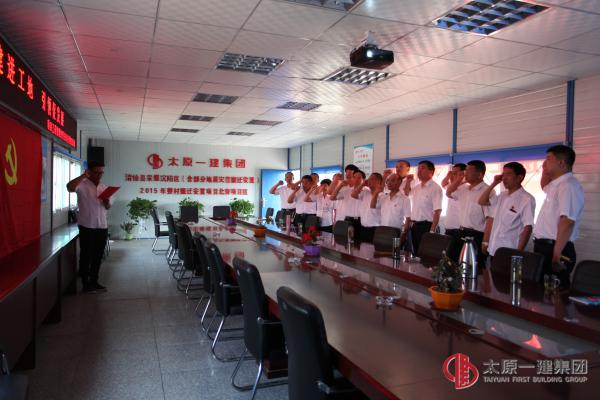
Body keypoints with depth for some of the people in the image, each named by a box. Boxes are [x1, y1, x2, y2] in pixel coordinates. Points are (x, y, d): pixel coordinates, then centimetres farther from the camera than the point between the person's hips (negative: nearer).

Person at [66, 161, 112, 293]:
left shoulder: (104, 187, 12)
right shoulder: (83, 185, -7)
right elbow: (70, 187, -29)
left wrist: (106, 201, -7)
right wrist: (83, 176, -23)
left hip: (102, 226, 6)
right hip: (87, 226, -6)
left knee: (98, 256, 12)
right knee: (86, 256, 3)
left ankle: (94, 281, 23)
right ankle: (86, 283, 13)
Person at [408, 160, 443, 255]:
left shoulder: (435, 188, -10)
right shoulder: (416, 187, 11)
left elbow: (437, 211, -16)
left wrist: (432, 231, -21)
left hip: (426, 226, -7)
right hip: (414, 225, 7)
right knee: (416, 253, 12)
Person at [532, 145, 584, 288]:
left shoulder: (568, 186, -16)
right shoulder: (556, 184, 14)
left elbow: (567, 222, -24)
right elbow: (544, 187, 41)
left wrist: (557, 254, -27)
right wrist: (545, 172, 20)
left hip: (555, 249, -10)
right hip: (545, 246, 10)